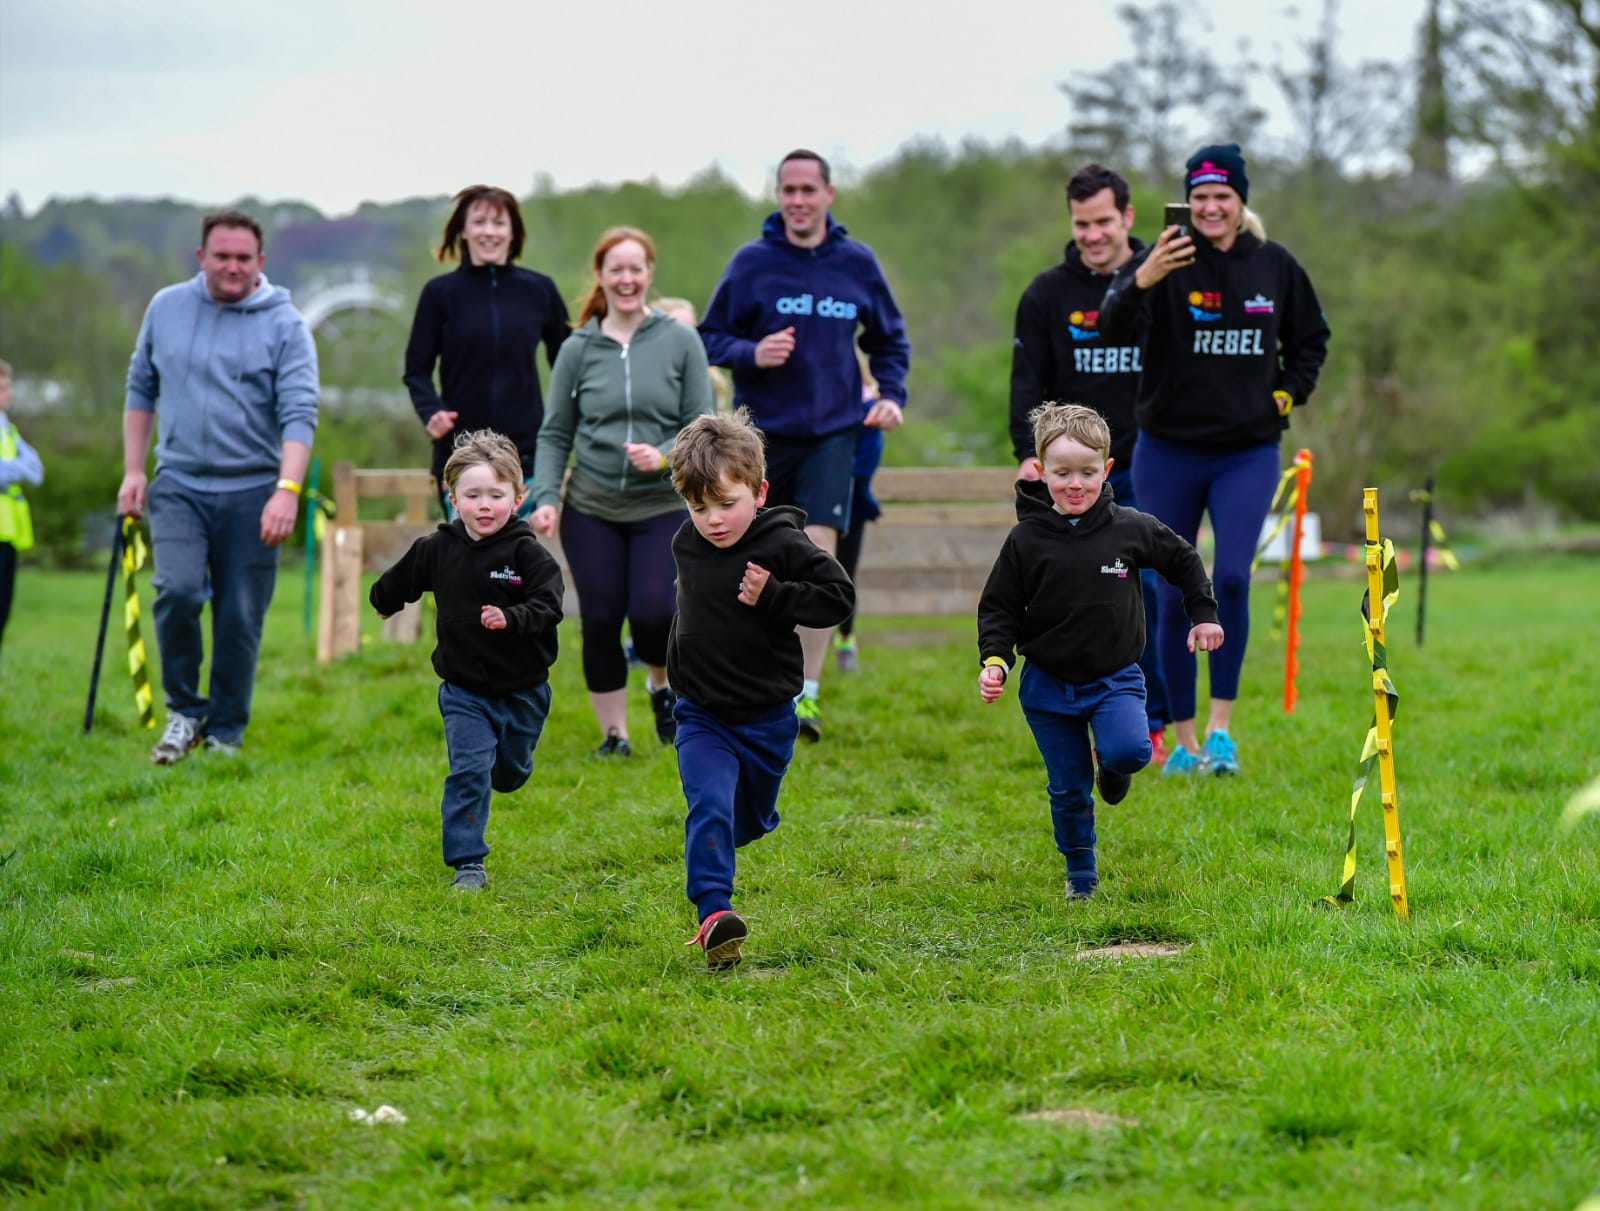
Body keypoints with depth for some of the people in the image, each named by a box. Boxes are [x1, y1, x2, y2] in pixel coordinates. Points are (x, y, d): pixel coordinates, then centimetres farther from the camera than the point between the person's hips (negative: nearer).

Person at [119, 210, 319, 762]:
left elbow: (299, 413, -11)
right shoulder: (166, 308, 7)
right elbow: (141, 389, 16)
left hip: (252, 493, -1)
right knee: (178, 592, -18)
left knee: (240, 619, 1)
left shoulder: (284, 325, -3)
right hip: (178, 487, 1)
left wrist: (288, 489, -23)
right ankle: (184, 709, 3)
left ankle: (226, 732, 16)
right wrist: (133, 470, 10)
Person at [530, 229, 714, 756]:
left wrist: (664, 456, -18)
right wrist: (546, 497, -6)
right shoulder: (577, 350, 3)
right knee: (600, 621, -1)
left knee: (653, 613, -14)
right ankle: (613, 732, 15)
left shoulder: (680, 342, 0)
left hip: (663, 508, -1)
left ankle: (662, 685, 19)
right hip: (590, 511, 1)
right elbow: (555, 434, 6)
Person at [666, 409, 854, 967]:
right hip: (701, 716, 1)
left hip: (767, 716, -1)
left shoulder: (783, 545, -16)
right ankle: (714, 912, -27)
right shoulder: (686, 546, -1)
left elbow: (839, 596, -17)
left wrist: (771, 597, -25)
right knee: (709, 805, -22)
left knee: (749, 821, 18)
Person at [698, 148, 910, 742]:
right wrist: (751, 353, -18)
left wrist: (892, 395, 2)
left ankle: (807, 693, -12)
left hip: (833, 432, 0)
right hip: (763, 432, 0)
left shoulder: (857, 263, 5)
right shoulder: (751, 262, -1)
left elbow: (889, 340, 18)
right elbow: (710, 337, 1)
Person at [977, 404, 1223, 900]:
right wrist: (994, 660, -14)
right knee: (1067, 789, 5)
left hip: (1115, 677, 0)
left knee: (1130, 749, -27)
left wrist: (1204, 615, 14)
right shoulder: (1026, 539, -7)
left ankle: (1111, 766, 10)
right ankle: (1080, 875, 24)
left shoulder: (1131, 529, -5)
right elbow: (999, 607, 0)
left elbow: (1184, 561, 13)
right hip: (1047, 684, 0)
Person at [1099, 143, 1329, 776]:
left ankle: (1221, 725, -6)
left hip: (1248, 452, 1)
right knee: (1174, 597, 2)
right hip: (1168, 455, -1)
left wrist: (1288, 392, 4)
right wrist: (1139, 283, -44)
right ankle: (1183, 740, 14)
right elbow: (1115, 327, -25)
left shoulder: (1274, 265, 3)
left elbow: (1311, 338, 20)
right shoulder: (1165, 260, -7)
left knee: (1232, 578, -17)